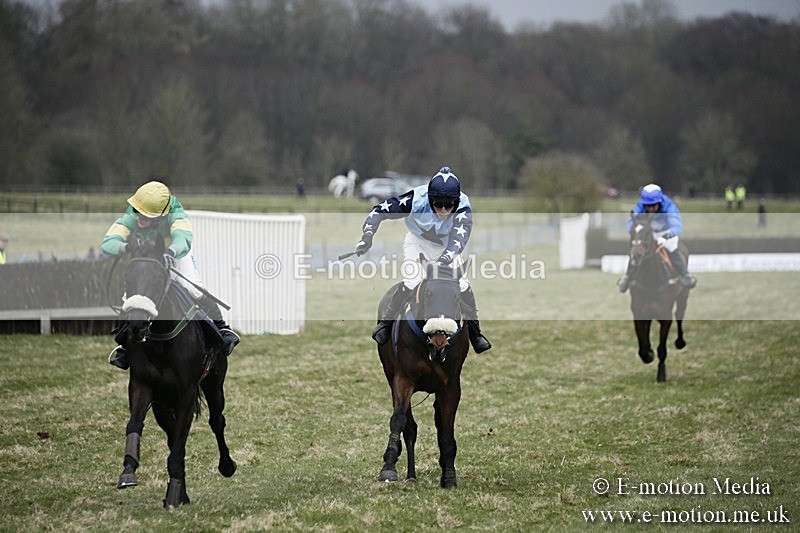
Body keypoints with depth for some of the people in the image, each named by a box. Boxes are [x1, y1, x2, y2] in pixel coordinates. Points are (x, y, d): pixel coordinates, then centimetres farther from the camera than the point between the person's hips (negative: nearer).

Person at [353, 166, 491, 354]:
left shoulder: (462, 208, -34)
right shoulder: (416, 199, -34)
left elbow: (458, 240, -46)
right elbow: (380, 211, -24)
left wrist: (443, 261, -63)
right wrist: (367, 237, -36)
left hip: (446, 248, 1)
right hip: (418, 241, -1)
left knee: (461, 284, -12)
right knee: (412, 281, -22)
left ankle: (475, 333, 7)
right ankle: (385, 323, -3)